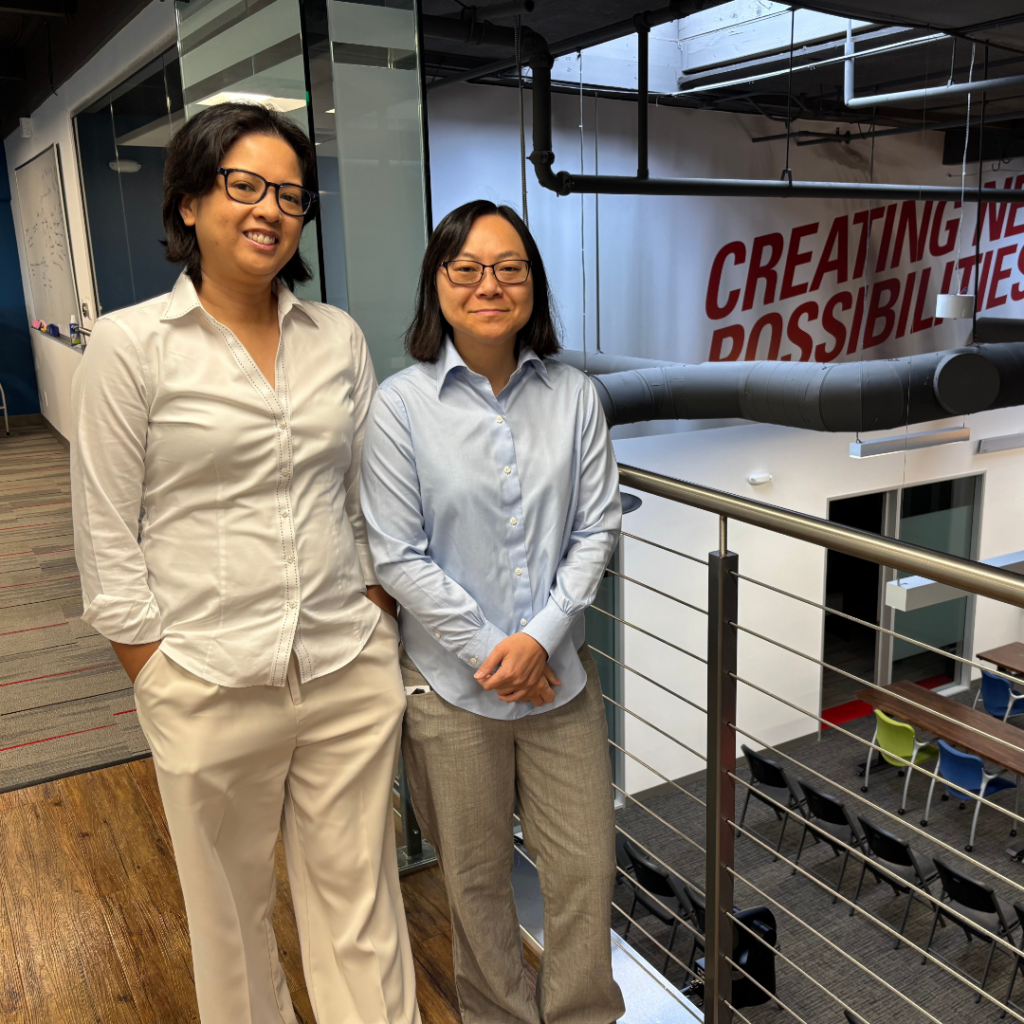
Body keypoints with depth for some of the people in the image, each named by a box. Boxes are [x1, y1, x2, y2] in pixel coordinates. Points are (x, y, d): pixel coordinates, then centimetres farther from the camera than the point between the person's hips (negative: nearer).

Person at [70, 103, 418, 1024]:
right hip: (211, 686, -2)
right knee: (232, 908, 18)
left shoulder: (339, 337, 5)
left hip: (351, 670, 3)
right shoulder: (131, 345, -6)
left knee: (361, 896, 14)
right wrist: (157, 687, -6)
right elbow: (108, 540, -5)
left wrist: (382, 630, 6)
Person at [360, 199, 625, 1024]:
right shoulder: (400, 405, -10)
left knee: (588, 866, 12)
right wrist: (489, 651, -12)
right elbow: (398, 555, -10)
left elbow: (598, 529, -1)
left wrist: (540, 637, -13)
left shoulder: (573, 395, -2)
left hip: (559, 670, 2)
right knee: (477, 877, 16)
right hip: (453, 679, -2)